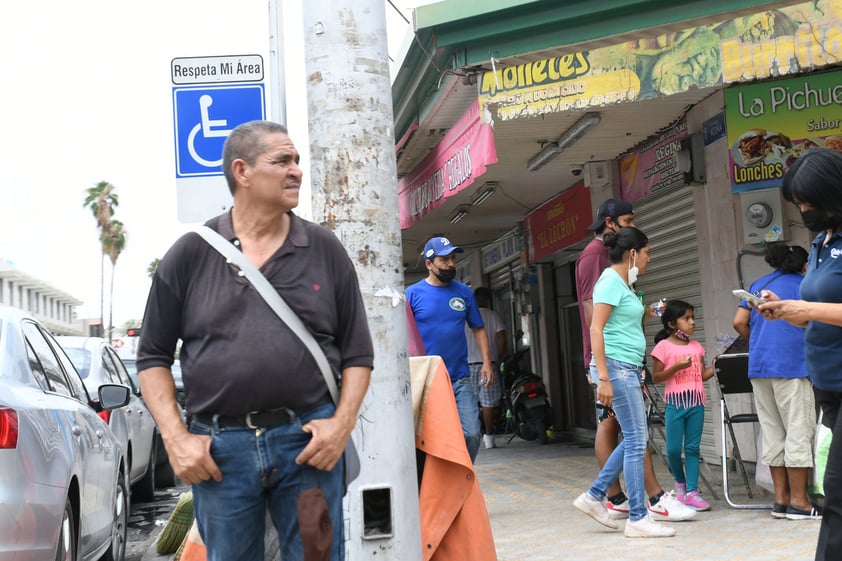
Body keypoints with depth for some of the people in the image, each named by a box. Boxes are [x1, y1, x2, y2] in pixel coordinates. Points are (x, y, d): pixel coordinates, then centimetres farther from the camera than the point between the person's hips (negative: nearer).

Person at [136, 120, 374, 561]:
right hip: (218, 447, 0)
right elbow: (154, 355, 7)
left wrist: (342, 422, -6)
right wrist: (176, 438, -3)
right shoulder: (190, 254, 4)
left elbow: (357, 352, 8)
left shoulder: (326, 250, 6)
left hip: (309, 439, 0)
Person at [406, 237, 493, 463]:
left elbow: (478, 329, 13)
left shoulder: (464, 292, 8)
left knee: (471, 434, -2)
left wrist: (486, 362, 2)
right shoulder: (413, 294, -1)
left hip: (460, 380, 3)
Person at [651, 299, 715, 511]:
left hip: (696, 402, 4)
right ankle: (680, 482, 24)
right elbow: (656, 377, -4)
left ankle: (691, 492, 5)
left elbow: (703, 374, 17)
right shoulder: (664, 346, -4)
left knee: (693, 448, 3)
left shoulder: (697, 347, 11)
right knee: (674, 448, -1)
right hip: (675, 402, -4)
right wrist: (677, 367, -16)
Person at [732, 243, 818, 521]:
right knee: (799, 432, -2)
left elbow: (739, 323, 9)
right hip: (791, 365, -5)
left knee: (772, 433, 8)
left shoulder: (758, 285, 17)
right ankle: (799, 502, -3)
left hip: (758, 367, 5)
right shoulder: (805, 285, 3)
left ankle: (781, 499, 10)